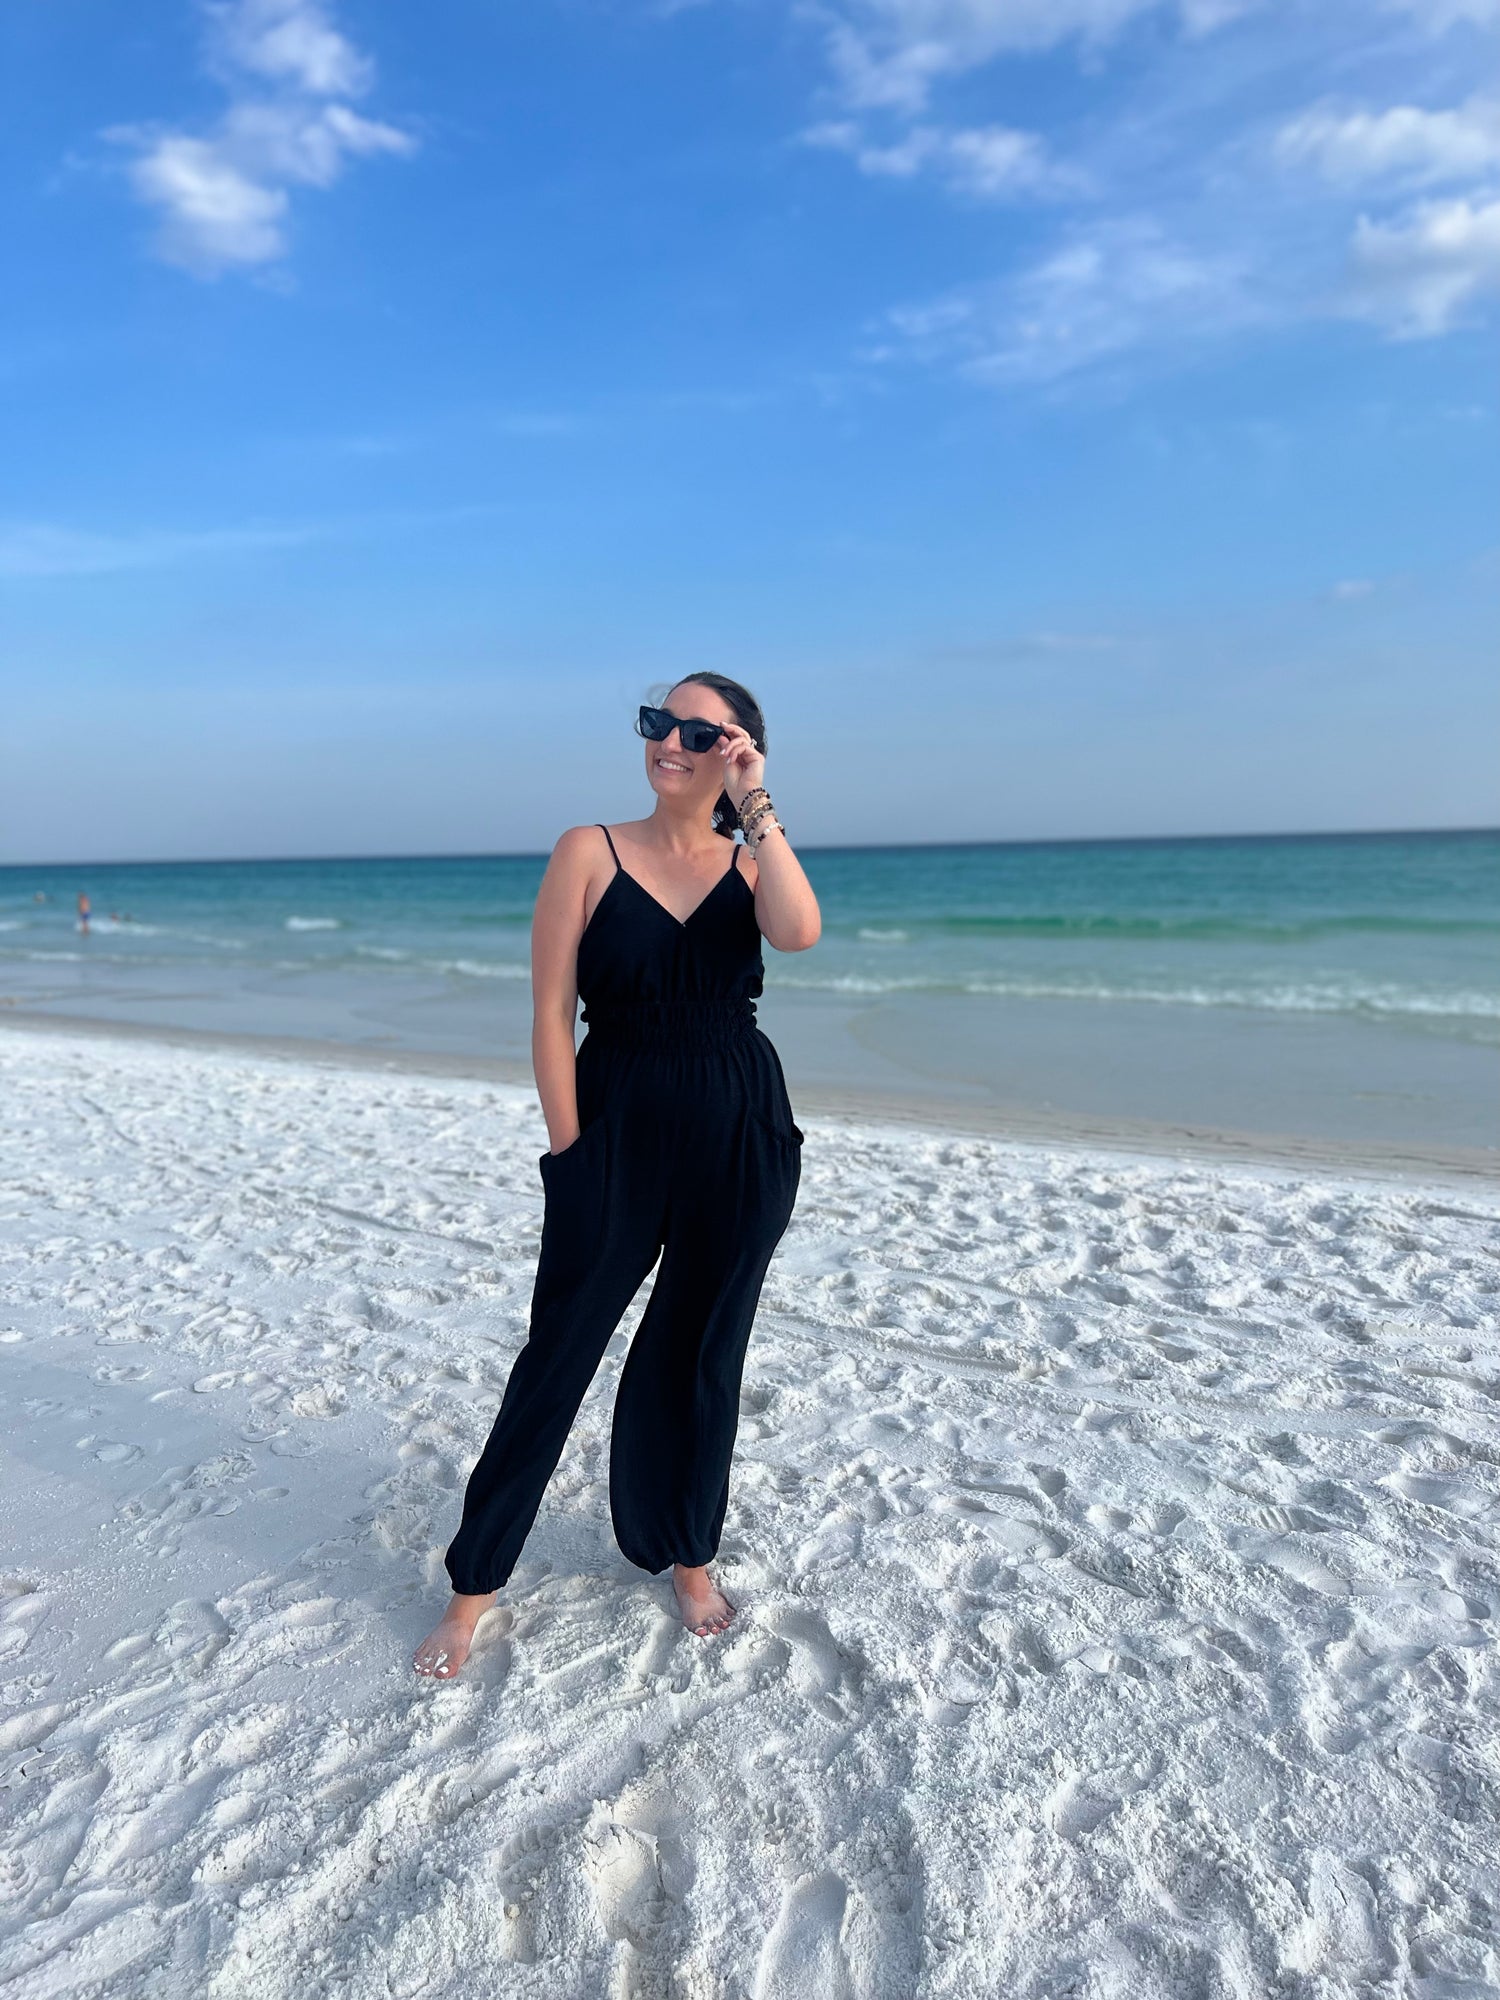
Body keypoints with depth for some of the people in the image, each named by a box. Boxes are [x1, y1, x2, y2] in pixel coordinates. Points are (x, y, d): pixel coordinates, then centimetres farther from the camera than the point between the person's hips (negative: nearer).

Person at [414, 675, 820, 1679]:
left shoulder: (752, 862, 5)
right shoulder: (589, 852, -2)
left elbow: (800, 932, -20)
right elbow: (552, 1014, -5)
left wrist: (757, 804, -15)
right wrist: (569, 1150, -8)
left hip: (743, 1137, 2)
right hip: (618, 1130, -2)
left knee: (701, 1354, 15)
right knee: (559, 1351, 6)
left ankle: (688, 1554, 37)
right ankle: (474, 1585, 23)